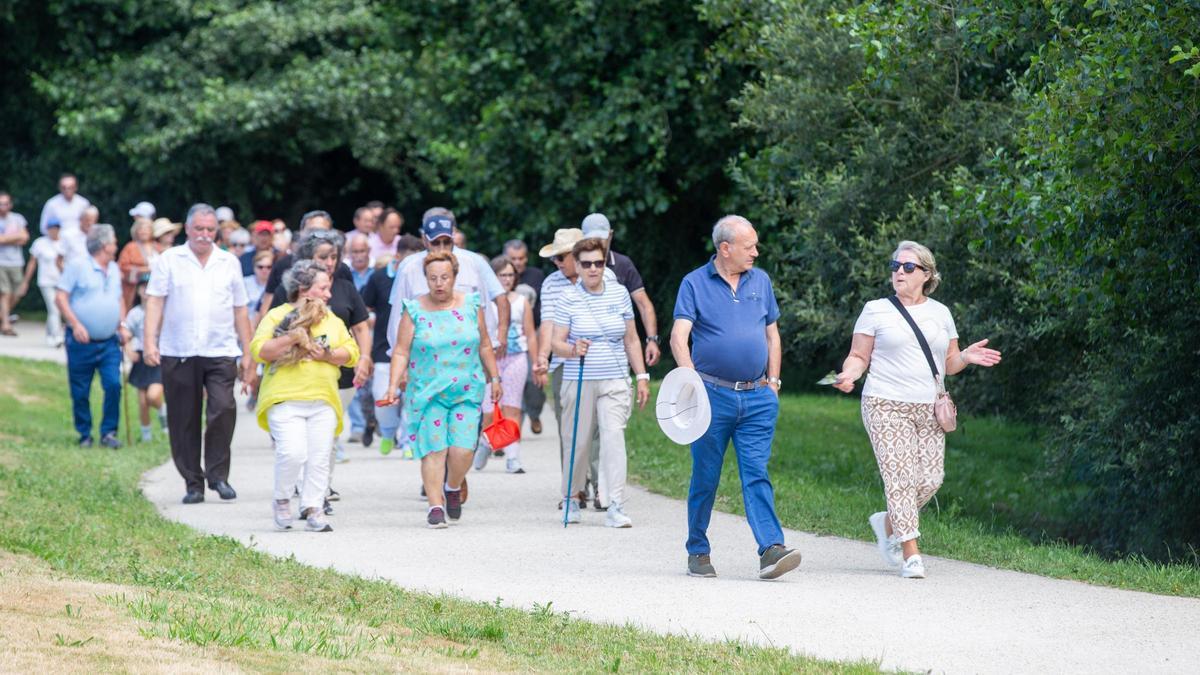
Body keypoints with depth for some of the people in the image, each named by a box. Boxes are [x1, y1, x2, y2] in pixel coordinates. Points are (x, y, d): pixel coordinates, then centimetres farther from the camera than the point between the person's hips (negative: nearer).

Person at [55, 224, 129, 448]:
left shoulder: (114, 270, 15)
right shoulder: (78, 266, -4)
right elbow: (60, 297, -8)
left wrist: (122, 326, 9)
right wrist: (76, 324, -17)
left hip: (109, 343, 4)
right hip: (82, 341, -4)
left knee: (113, 384, -12)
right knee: (80, 393, 1)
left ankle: (108, 432, -1)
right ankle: (84, 435, 16)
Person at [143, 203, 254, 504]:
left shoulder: (230, 263, 14)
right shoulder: (169, 260, 7)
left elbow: (240, 311, 16)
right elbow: (155, 302, 1)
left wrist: (248, 354, 13)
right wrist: (149, 341, -11)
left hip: (220, 352, 1)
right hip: (178, 353, 0)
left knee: (223, 408, -17)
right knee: (184, 421, 2)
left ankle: (217, 474, -5)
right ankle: (193, 483, 12)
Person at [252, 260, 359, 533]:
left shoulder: (332, 320, 19)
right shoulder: (277, 316, 4)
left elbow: (351, 352, 13)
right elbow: (259, 351, -7)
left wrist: (327, 355, -6)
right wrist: (292, 338, -16)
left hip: (323, 401, 5)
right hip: (285, 400, -5)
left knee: (319, 458, -2)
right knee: (292, 453, -18)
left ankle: (313, 510, 6)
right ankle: (282, 500, 5)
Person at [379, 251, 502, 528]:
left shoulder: (471, 305, 6)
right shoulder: (414, 310, 0)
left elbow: (485, 346, 16)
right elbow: (401, 352, -1)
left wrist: (494, 378, 16)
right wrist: (393, 385, -11)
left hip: (466, 391, 1)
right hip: (427, 391, -1)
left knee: (462, 449, -9)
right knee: (434, 450, -8)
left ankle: (453, 488, 21)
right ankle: (436, 505, -1)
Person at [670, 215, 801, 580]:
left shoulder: (760, 281, 12)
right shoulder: (695, 283, 0)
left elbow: (772, 334, 19)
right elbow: (679, 336, -10)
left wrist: (772, 381, 11)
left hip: (757, 398, 2)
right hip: (713, 395, -2)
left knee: (757, 474, -8)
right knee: (705, 478, 5)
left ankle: (771, 550, -19)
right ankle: (698, 551, 17)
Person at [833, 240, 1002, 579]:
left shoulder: (940, 313, 15)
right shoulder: (876, 310, 6)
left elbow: (949, 363, 18)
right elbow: (859, 356, 6)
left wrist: (966, 357, -4)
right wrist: (848, 374, -15)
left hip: (929, 410, 4)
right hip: (887, 407, -4)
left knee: (930, 479, -4)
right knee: (900, 476, -13)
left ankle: (888, 523, 23)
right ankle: (911, 555, -11)